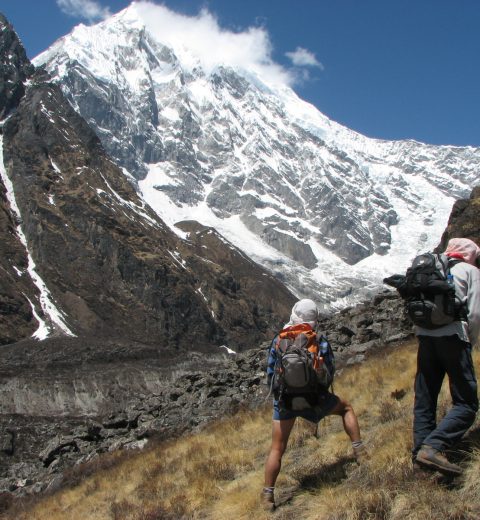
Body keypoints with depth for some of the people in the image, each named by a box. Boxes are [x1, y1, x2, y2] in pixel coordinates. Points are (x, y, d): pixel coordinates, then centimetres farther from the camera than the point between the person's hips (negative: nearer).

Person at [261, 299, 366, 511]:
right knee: (346, 408, 28)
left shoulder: (279, 341, -5)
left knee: (277, 449, 8)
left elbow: (270, 373, 1)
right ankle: (359, 451, 24)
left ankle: (268, 495, 8)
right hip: (314, 398, 0)